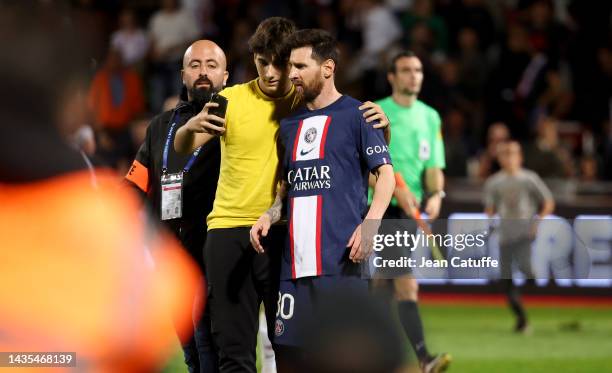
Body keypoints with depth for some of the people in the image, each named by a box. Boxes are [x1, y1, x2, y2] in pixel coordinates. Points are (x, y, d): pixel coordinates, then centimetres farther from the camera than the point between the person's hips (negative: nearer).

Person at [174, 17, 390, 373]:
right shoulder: (232, 99, 0)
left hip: (284, 233, 0)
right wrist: (193, 127, -30)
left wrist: (380, 123, -20)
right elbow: (182, 147, -6)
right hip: (230, 228, 0)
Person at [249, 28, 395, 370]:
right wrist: (269, 216, 6)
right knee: (288, 353, 2)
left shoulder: (356, 115, 1)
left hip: (341, 260, -6)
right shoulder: (290, 124, 19)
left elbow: (386, 174, -3)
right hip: (296, 261, 6)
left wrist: (369, 225, -18)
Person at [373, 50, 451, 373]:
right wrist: (398, 189, -23)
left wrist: (436, 193, -9)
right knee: (407, 285, -12)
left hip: (411, 212, 5)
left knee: (387, 282, 9)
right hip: (382, 209, -5)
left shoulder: (430, 117, 12)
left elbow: (434, 165, 11)